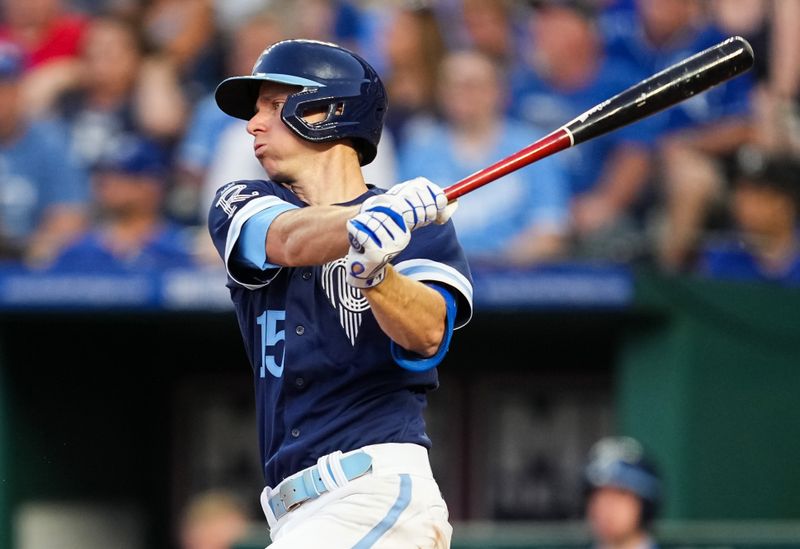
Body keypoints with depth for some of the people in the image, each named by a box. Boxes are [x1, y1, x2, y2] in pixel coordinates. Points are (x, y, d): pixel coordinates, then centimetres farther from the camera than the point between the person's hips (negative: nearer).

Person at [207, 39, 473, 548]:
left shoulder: (419, 226, 4)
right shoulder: (240, 206, 12)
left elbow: (426, 337, -14)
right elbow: (289, 240, -11)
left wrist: (373, 273, -35)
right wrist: (371, 218, -32)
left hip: (377, 491, -5)